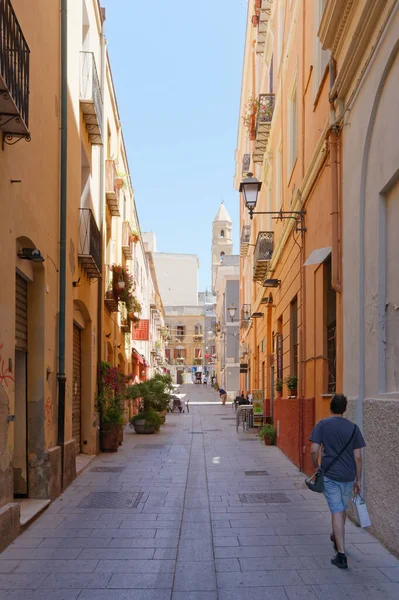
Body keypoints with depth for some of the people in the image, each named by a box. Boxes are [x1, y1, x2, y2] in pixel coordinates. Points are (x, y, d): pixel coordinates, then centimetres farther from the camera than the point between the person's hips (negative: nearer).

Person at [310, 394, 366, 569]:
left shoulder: (322, 425, -4)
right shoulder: (353, 428, 1)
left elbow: (314, 450, -11)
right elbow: (358, 457, 1)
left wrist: (316, 468, 7)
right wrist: (358, 480, 9)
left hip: (330, 475, -3)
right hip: (348, 476, 3)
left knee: (337, 512, -2)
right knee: (342, 509, 22)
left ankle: (341, 555, -6)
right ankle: (337, 538, 45)